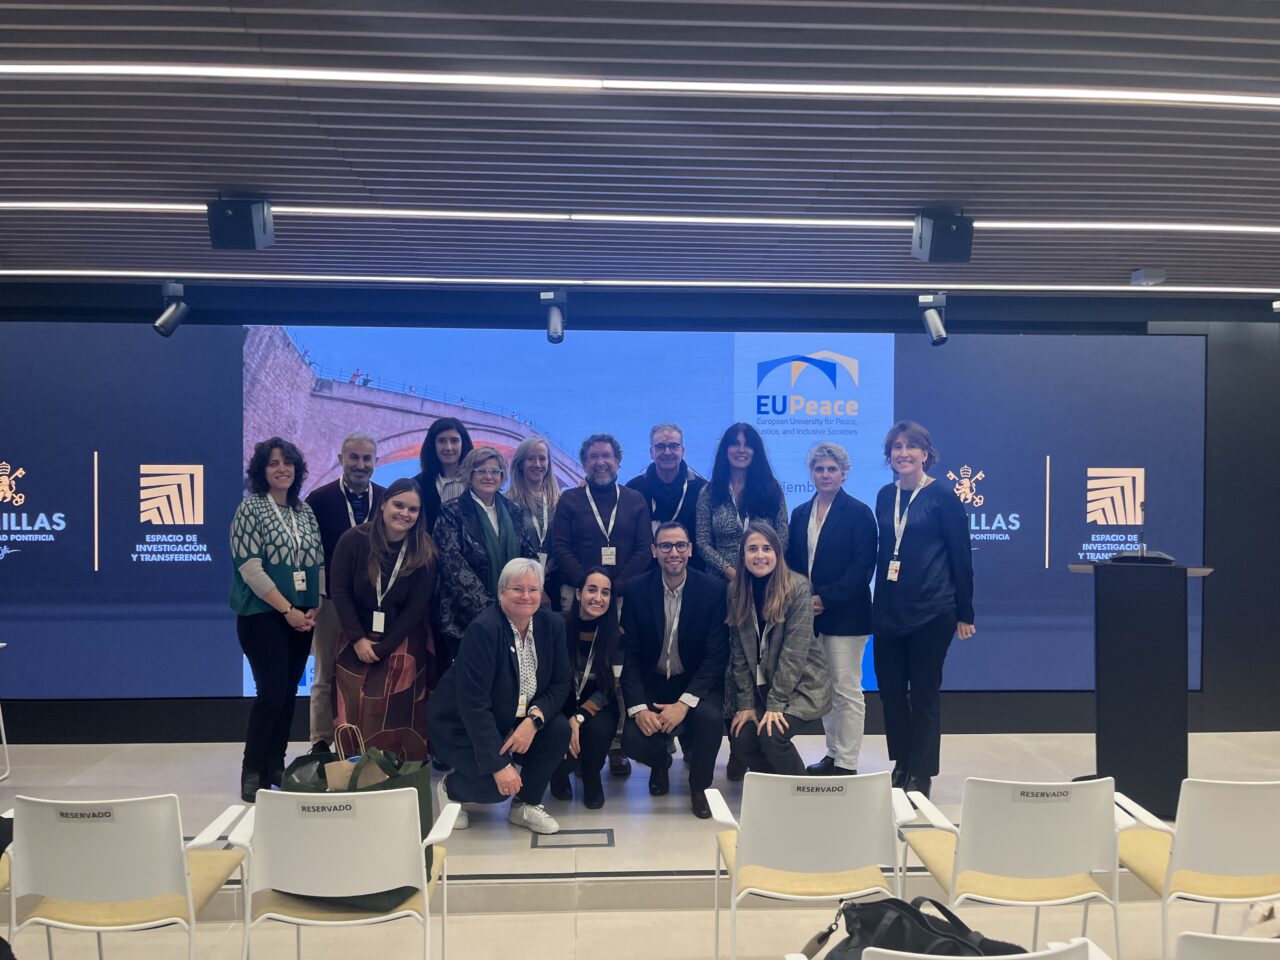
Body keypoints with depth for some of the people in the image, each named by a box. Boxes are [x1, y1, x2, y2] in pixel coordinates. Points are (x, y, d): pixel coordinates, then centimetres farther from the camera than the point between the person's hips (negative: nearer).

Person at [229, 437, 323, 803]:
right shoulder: (250, 508, -5)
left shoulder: (305, 510, 11)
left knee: (288, 694, 7)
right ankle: (252, 774, 3)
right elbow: (249, 567, -13)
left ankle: (276, 769, 17)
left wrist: (314, 608, -3)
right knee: (272, 692, -9)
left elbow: (319, 561, 11)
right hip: (263, 615, -5)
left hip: (302, 618, 5)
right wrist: (287, 610, -14)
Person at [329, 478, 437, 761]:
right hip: (357, 642, 1)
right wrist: (358, 639, -12)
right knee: (356, 716, -1)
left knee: (397, 718, -6)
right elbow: (339, 590, -7)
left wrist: (384, 647, -12)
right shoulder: (354, 540, -8)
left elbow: (417, 606, -7)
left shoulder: (425, 553, -7)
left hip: (402, 645, 0)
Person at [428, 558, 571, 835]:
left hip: (516, 721, 6)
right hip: (462, 728, -6)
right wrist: (499, 765, -29)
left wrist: (534, 719, -23)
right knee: (499, 784, -24)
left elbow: (560, 685, -2)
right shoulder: (483, 629, -25)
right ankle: (449, 788, 10)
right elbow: (473, 703, -28)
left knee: (559, 729, -19)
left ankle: (526, 804, 2)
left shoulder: (552, 625, -6)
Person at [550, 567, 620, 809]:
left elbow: (609, 684, -8)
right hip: (562, 703, -1)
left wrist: (580, 716, -22)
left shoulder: (613, 632, -12)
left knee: (599, 729, -31)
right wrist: (569, 719, -22)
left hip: (596, 704, 1)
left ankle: (591, 777, 4)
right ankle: (559, 774, 12)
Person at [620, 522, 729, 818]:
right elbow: (630, 654, -6)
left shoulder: (714, 589, -11)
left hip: (697, 682, -1)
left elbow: (717, 655, -14)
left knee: (710, 716, -32)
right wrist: (638, 707, -19)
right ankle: (661, 761, 19)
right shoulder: (637, 589, -7)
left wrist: (684, 703, -24)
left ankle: (699, 785, 0)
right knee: (634, 742, -21)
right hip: (651, 682, 1)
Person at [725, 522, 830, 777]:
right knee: (741, 741, -14)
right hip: (760, 686, 4)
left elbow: (795, 649, -18)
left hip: (802, 685, -4)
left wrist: (776, 703, -21)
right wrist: (745, 703, -8)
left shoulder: (797, 587, -15)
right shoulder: (736, 590, -1)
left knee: (771, 734, -25)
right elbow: (739, 651, -2)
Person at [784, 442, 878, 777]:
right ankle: (832, 755, 22)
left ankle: (846, 764, 5)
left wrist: (826, 598, -16)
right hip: (810, 613, 6)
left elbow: (863, 566, -11)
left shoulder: (858, 512, -5)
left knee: (847, 690, -1)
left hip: (845, 614, -6)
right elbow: (791, 562, 14)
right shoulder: (800, 514, 12)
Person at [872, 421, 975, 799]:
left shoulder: (941, 496, -5)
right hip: (888, 611, 5)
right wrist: (879, 600, 13)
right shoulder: (886, 495, 9)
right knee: (890, 689, 9)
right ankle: (901, 765, 25)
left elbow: (960, 555, -4)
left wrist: (964, 613, -4)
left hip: (930, 611, -5)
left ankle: (921, 775, 13)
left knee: (924, 693, 3)